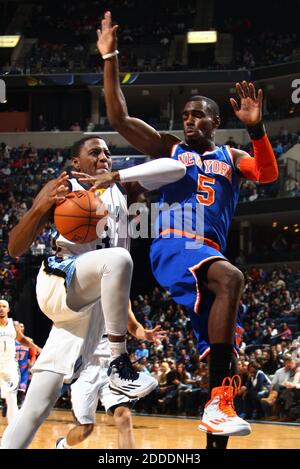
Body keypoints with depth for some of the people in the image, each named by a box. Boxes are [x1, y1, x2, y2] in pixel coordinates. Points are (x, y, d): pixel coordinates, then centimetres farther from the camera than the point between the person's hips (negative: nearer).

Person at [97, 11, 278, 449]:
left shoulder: (231, 157, 19)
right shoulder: (169, 148, 14)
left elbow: (268, 173, -2)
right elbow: (119, 118, 4)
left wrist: (256, 128, -18)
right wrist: (109, 58, -2)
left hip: (210, 251, 5)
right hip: (173, 247, -5)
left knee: (223, 345, 0)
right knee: (230, 277, -35)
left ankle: (216, 441, 6)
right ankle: (219, 400, -44)